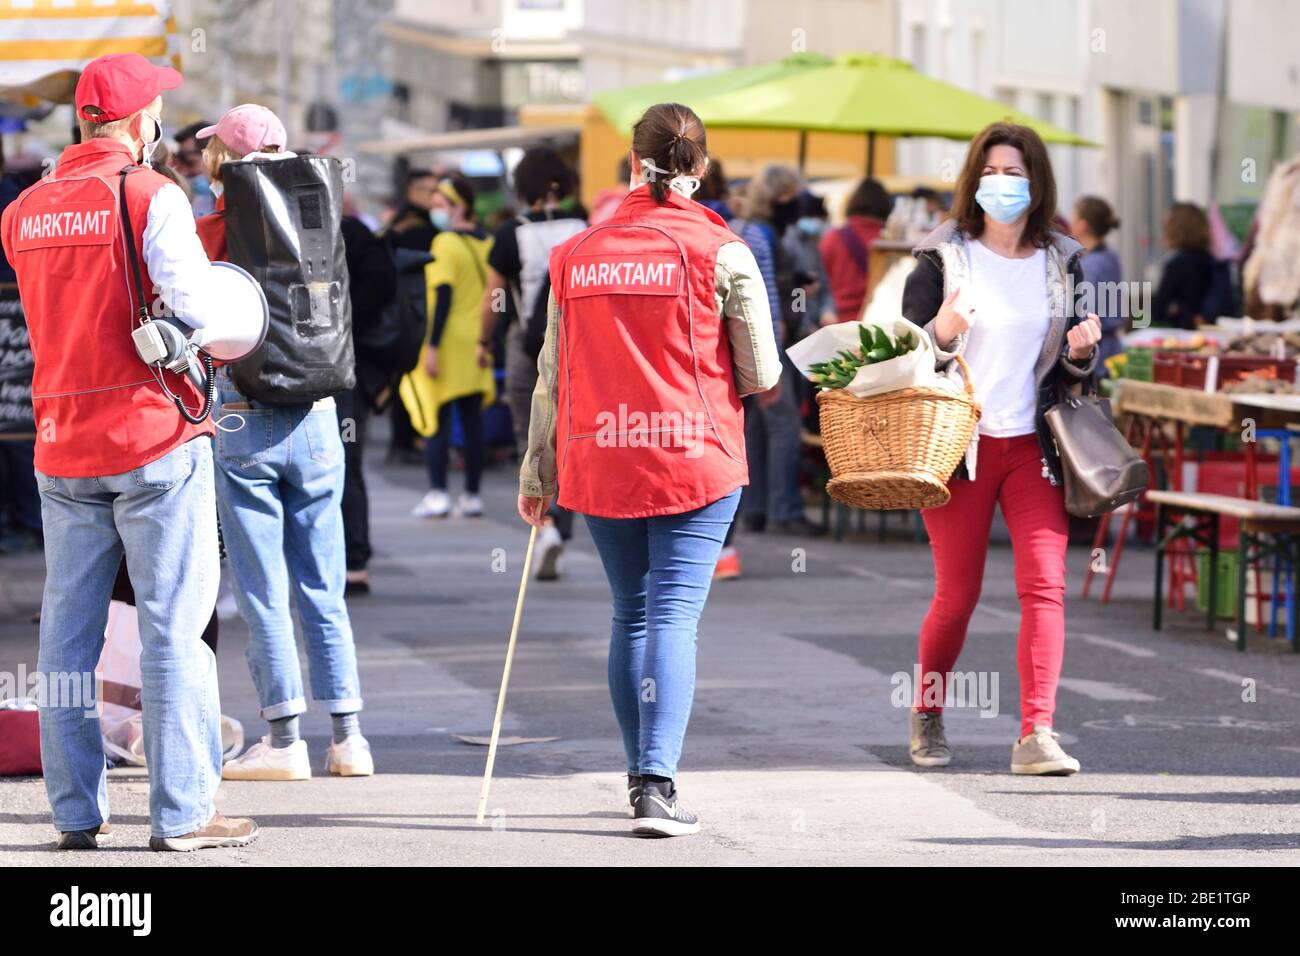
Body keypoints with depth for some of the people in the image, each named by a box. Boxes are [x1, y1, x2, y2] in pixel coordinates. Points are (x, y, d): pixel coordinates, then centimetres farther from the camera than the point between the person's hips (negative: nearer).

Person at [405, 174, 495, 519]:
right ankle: (472, 495, 10)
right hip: (478, 345, 6)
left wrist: (432, 346, -17)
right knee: (472, 420, 8)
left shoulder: (446, 243, -12)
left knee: (435, 419, -1)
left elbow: (443, 296, -17)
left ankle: (437, 494, -6)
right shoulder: (487, 243, 9)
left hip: (448, 344, -6)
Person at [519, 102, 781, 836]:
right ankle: (658, 784, -17)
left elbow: (553, 376, 7)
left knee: (631, 614, 16)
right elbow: (762, 378, -2)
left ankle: (643, 777, 22)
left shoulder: (577, 256, 4)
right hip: (696, 459, -3)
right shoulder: (722, 253, -5)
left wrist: (538, 475, 14)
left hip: (601, 463, 3)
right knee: (674, 615, -6)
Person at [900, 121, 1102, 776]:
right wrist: (941, 333, -22)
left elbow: (1075, 369, 16)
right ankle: (927, 716, 26)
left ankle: (1036, 734, -16)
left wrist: (1081, 351, -7)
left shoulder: (1060, 262, 9)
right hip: (960, 446, -2)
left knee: (1045, 585, -12)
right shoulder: (942, 259, 0)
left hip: (1033, 446, 2)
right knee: (957, 596, 2)